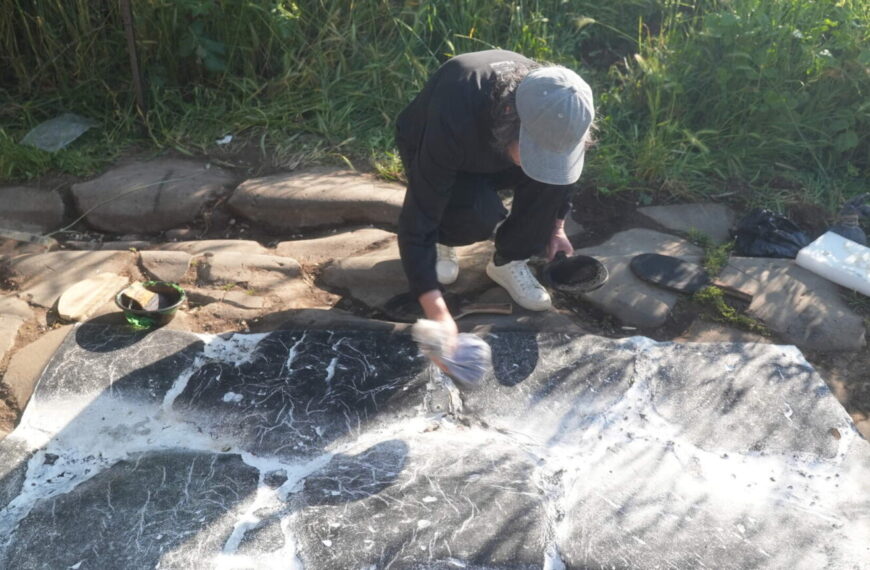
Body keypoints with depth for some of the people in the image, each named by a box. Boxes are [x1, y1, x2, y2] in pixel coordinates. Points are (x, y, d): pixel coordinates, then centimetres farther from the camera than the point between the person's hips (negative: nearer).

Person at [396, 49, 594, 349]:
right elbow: (418, 219, -42)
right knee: (480, 214, -33)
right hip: (428, 151, -4)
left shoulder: (555, 110, -29)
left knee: (549, 175, -26)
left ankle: (510, 261, -5)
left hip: (499, 146, 4)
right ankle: (440, 240, 1)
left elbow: (561, 166, -3)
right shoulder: (454, 124, -44)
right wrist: (437, 312, -48)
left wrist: (556, 226, -1)